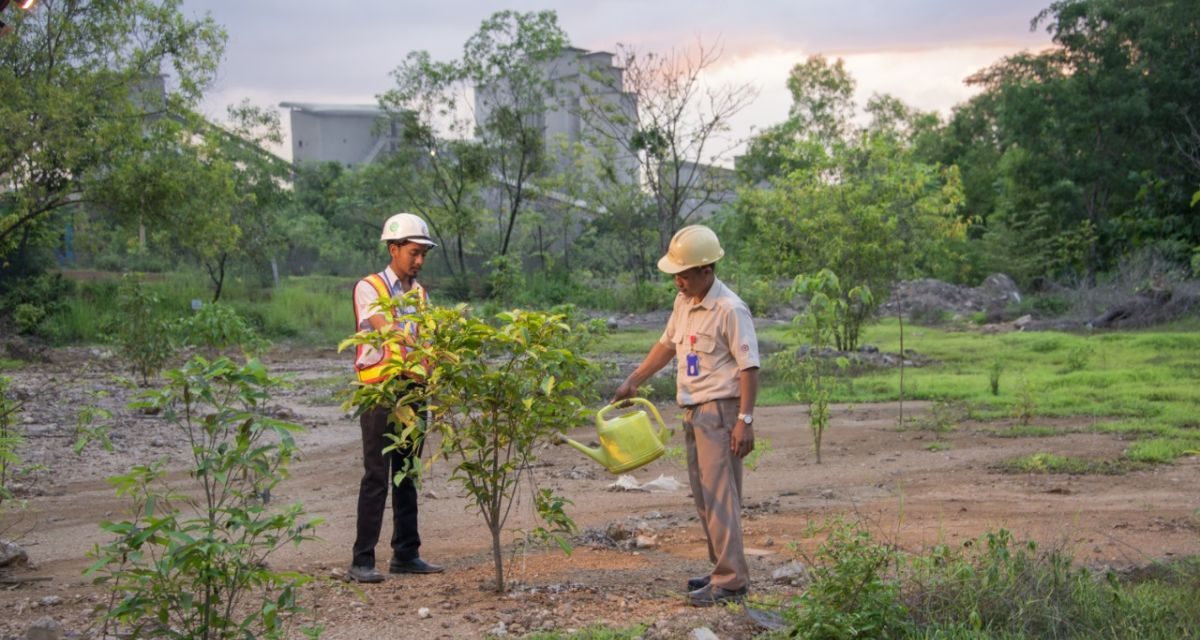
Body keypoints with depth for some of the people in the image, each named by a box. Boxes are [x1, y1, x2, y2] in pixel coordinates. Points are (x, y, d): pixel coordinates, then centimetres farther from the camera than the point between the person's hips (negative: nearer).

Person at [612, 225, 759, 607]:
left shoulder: (730, 310, -16)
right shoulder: (684, 302, 10)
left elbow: (749, 367, -18)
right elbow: (667, 345, 22)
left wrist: (745, 420, -22)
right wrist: (632, 382, 19)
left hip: (720, 412, -9)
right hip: (694, 413, 9)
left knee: (719, 496, -11)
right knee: (704, 496, 13)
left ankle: (731, 582, -8)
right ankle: (723, 569, 23)